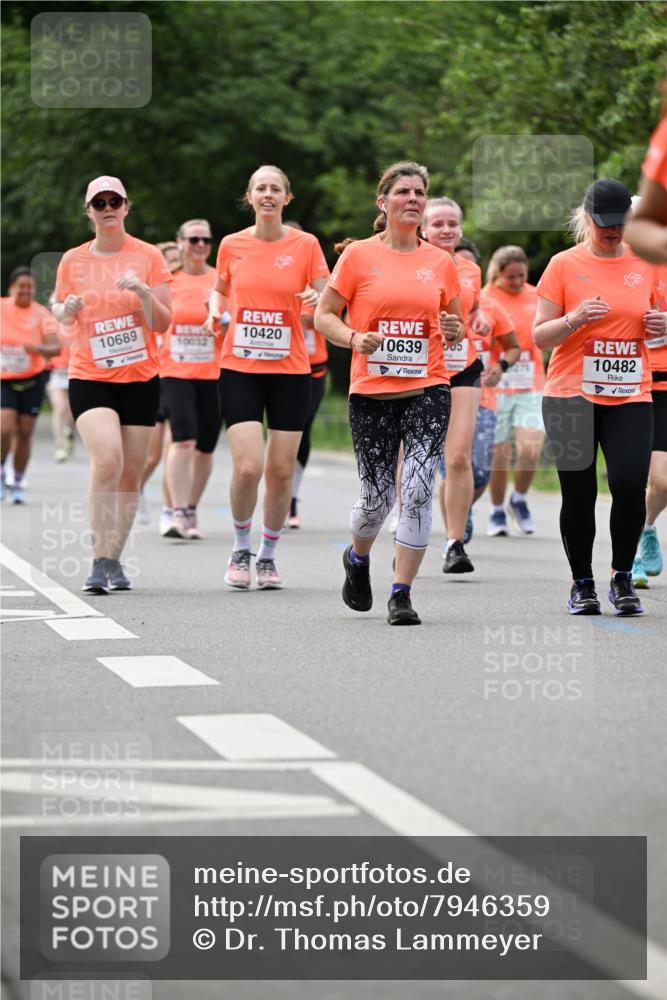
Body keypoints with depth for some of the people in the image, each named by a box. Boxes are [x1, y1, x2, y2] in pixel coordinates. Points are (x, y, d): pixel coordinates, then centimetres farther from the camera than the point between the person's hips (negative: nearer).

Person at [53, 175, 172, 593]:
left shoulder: (148, 256, -1)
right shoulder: (73, 261, 2)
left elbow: (163, 324, -2)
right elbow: (61, 315, 14)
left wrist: (144, 292, -21)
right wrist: (66, 309, -9)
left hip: (141, 378, 1)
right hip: (90, 377, -1)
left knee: (131, 475, 4)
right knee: (107, 460, -23)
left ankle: (115, 560, 19)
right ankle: (100, 560, -17)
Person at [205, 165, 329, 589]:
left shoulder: (305, 245, -2)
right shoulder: (232, 245, 3)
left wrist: (318, 298, -22)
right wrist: (215, 312, 0)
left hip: (290, 369, 0)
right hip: (240, 367, 0)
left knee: (281, 470, 2)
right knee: (248, 467, -12)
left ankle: (268, 556, 20)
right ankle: (241, 548, 11)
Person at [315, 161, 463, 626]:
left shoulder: (441, 262, 7)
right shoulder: (358, 255, 0)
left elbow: (456, 323, 18)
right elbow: (324, 315, 4)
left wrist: (454, 330, -5)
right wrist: (354, 338, -15)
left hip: (427, 390, 1)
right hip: (372, 393, -1)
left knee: (418, 489, -13)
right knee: (378, 497, 2)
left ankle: (402, 593, -3)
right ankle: (358, 558, 36)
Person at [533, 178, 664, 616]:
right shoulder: (564, 265, 1)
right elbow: (539, 336, 1)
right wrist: (575, 319, -17)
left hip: (631, 396, 1)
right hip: (571, 395, -1)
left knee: (631, 485, -12)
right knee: (579, 493, 0)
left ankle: (623, 578, 7)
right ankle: (582, 584, 15)